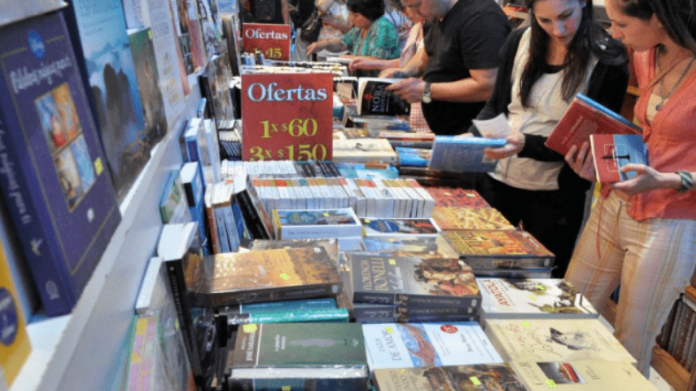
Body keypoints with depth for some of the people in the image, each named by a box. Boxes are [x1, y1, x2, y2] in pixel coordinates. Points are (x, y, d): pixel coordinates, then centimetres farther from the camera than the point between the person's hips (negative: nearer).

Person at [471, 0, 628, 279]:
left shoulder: (608, 62, -9)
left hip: (554, 195, -3)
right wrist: (474, 136, -11)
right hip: (496, 179, 3)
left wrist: (527, 144, -26)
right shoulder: (520, 41, 0)